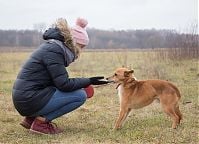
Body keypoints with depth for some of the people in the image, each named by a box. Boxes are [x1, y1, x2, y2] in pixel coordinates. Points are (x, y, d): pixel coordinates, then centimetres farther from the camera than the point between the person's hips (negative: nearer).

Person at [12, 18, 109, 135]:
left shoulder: (54, 46, 13)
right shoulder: (54, 50, -16)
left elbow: (60, 80, 19)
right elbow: (64, 84, -18)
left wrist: (84, 83, 14)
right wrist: (88, 81, -7)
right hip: (30, 100, -10)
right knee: (80, 95, -8)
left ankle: (32, 118, 14)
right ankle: (41, 121, -5)